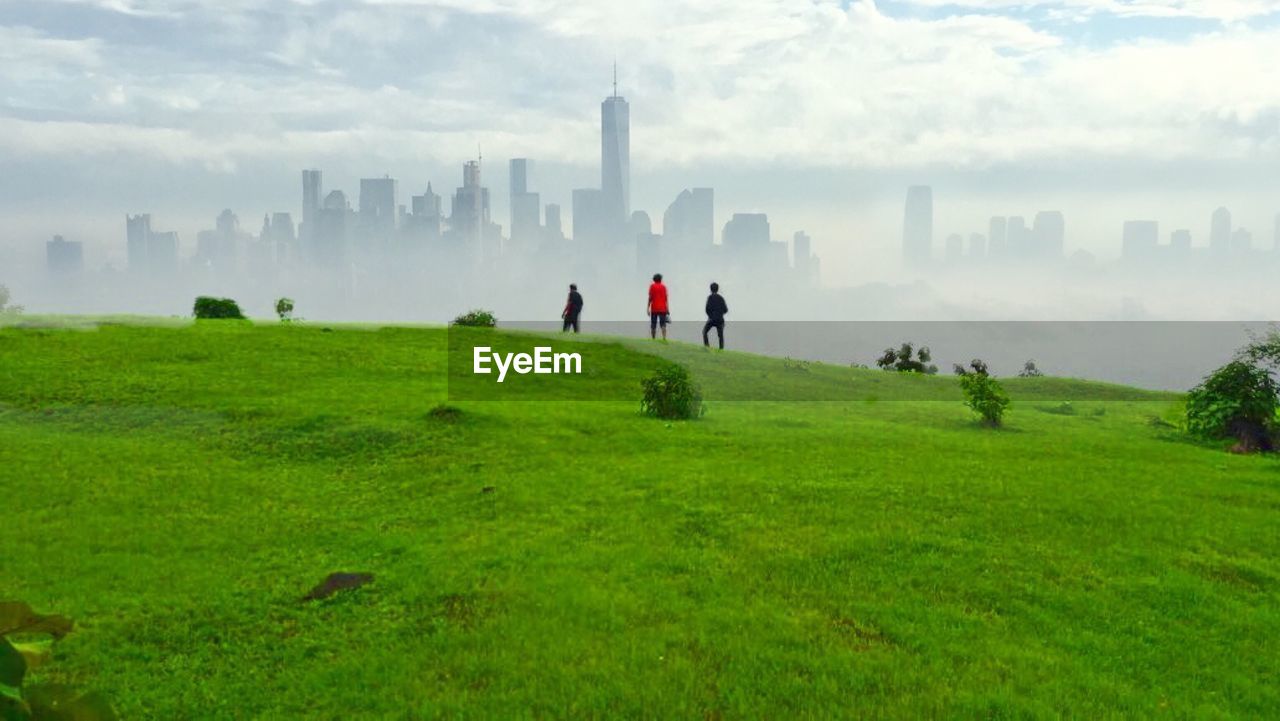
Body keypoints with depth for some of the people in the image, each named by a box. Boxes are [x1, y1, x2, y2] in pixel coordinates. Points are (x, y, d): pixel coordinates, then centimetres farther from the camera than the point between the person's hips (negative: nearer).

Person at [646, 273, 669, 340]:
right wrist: (667, 309, 8)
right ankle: (664, 338, -17)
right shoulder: (664, 287, 7)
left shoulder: (652, 286, 2)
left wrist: (648, 308, -2)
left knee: (653, 325, 5)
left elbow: (650, 297, -3)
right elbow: (666, 298, 4)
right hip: (662, 309, 1)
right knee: (663, 324, -3)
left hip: (654, 309, -1)